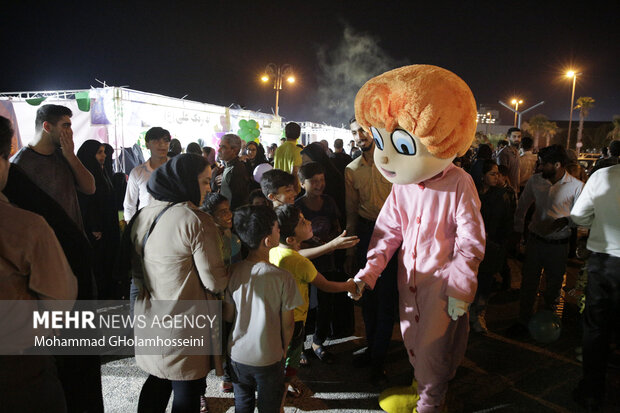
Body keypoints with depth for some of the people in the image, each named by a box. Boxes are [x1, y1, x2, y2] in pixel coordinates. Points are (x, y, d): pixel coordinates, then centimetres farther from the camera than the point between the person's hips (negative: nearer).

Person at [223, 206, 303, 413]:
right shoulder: (283, 278, -21)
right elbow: (288, 324, -11)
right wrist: (284, 349, 7)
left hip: (238, 355, 3)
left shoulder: (233, 272, -13)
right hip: (269, 358, -3)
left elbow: (228, 316, -4)